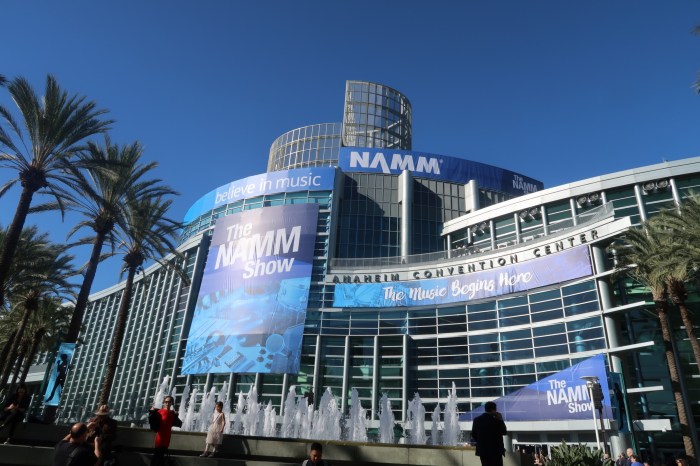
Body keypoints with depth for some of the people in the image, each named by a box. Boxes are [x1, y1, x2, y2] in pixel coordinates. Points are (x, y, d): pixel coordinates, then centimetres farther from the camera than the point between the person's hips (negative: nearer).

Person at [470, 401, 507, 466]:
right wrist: (501, 420, 0)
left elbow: (473, 435, 6)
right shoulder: (496, 420, -14)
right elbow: (504, 432, -3)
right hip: (495, 450, -5)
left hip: (482, 450, 5)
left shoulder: (477, 420, 1)